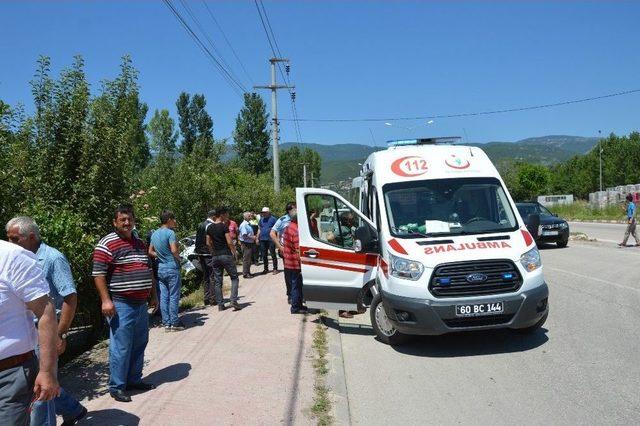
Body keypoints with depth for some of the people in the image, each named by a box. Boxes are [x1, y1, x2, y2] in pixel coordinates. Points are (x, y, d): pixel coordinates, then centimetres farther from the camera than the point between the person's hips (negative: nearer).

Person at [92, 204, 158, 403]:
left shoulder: (140, 244, 14)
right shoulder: (107, 244, -9)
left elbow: (149, 271, 21)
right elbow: (98, 274, -13)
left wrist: (153, 296, 18)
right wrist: (106, 300, -19)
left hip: (141, 303, 8)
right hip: (121, 305, -8)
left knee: (139, 344, 15)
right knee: (121, 347, -3)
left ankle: (134, 380, 28)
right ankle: (117, 387, 10)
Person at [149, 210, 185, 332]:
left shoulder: (155, 234, 11)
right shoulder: (170, 233, -13)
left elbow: (150, 252, 15)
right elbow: (174, 250, -21)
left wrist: (160, 256, 12)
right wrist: (178, 258, -3)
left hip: (160, 268, 7)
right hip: (171, 268, -7)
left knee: (163, 297, 8)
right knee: (174, 296, 0)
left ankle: (166, 323, 14)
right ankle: (174, 323, 5)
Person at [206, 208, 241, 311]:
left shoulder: (210, 228, 8)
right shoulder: (224, 226, -10)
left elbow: (208, 243, 12)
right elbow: (229, 242, -14)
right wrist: (234, 252, -2)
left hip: (215, 256, 6)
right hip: (226, 255, -6)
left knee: (217, 281, 9)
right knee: (234, 278, 4)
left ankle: (220, 304, 11)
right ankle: (234, 301, -7)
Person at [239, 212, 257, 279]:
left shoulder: (248, 224, 15)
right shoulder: (243, 225, -15)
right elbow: (244, 235, -22)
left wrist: (254, 237, 8)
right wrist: (252, 237, -14)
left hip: (250, 243, 10)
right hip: (246, 244, -10)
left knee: (250, 259, 14)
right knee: (246, 259, -5)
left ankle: (248, 272, 23)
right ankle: (245, 273, 1)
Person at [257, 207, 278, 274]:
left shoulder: (272, 219, -2)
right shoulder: (261, 219, 13)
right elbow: (259, 229, 18)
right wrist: (257, 238, 13)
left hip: (271, 239, -5)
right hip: (262, 239, 5)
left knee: (273, 254, -3)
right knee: (264, 255, 10)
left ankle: (275, 269, 2)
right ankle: (266, 268, 20)